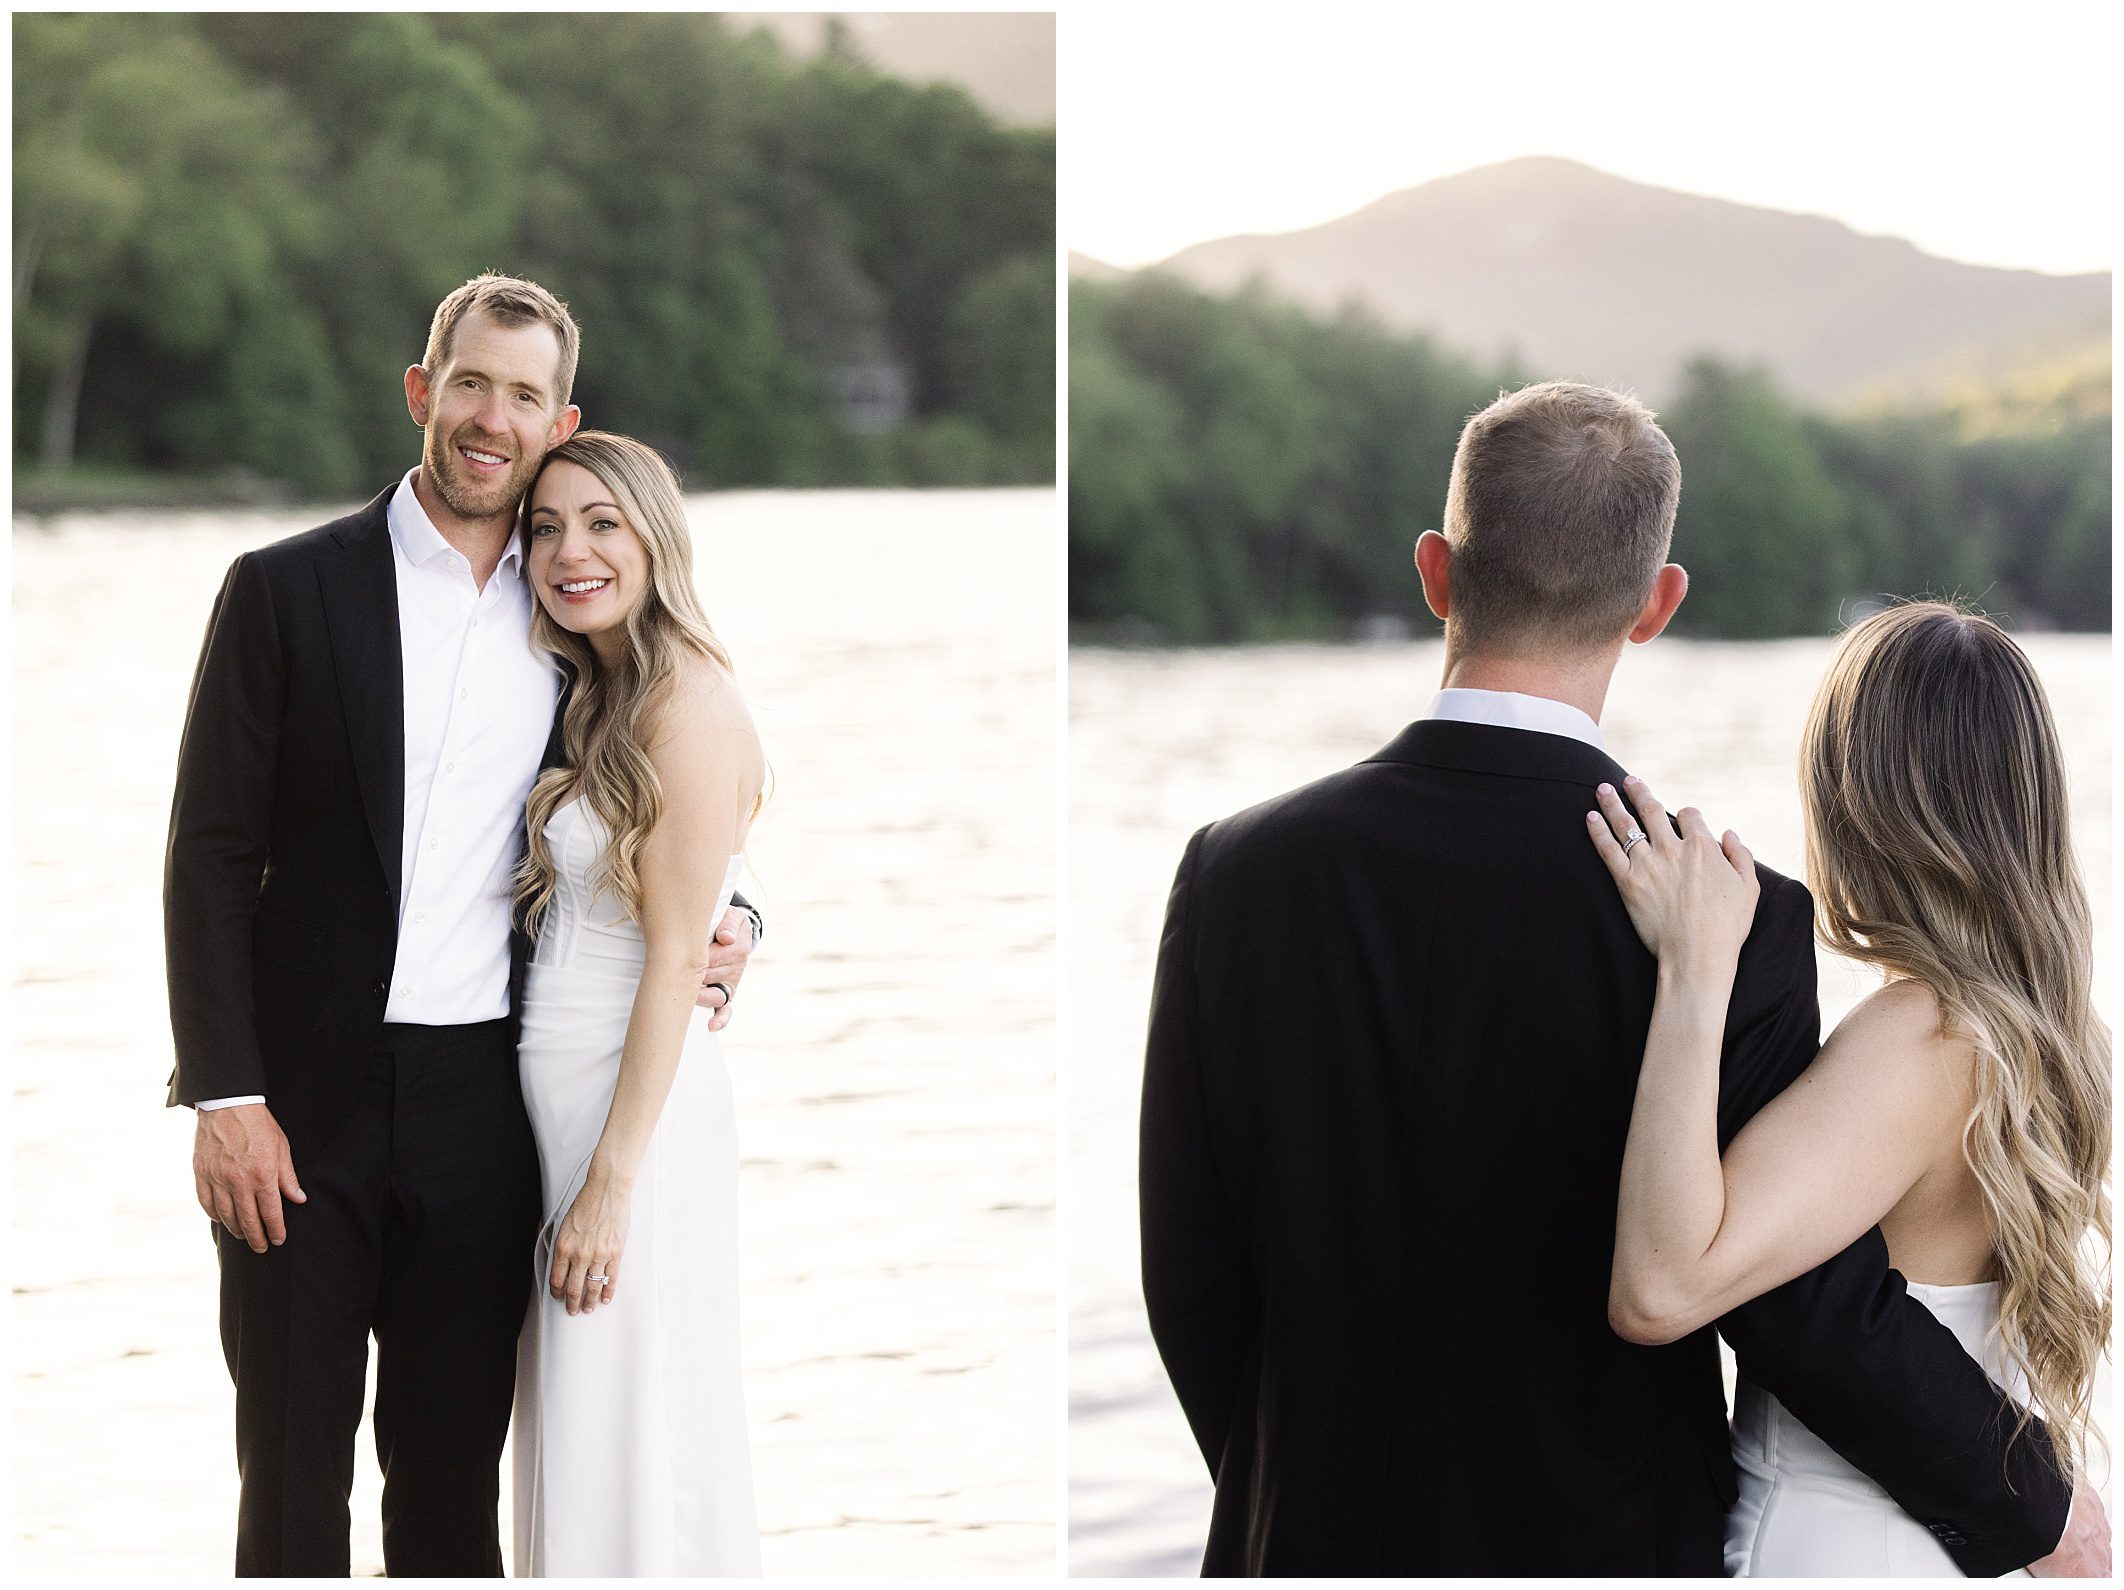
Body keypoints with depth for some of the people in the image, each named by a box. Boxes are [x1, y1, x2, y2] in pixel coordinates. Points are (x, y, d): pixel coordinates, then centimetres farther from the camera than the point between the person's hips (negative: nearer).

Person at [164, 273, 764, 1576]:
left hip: (483, 1110, 3)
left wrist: (725, 925, -1)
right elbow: (211, 854, -4)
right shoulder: (289, 589, -1)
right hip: (308, 1101, -3)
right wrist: (227, 1097, -11)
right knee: (294, 1467, 4)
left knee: (455, 1468, 9)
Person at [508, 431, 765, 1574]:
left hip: (637, 1103, -9)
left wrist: (612, 1179, -18)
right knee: (576, 1429, 13)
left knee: (623, 1449, -4)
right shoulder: (597, 700, 14)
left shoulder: (690, 703, -13)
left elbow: (677, 956, -16)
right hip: (558, 1095, 9)